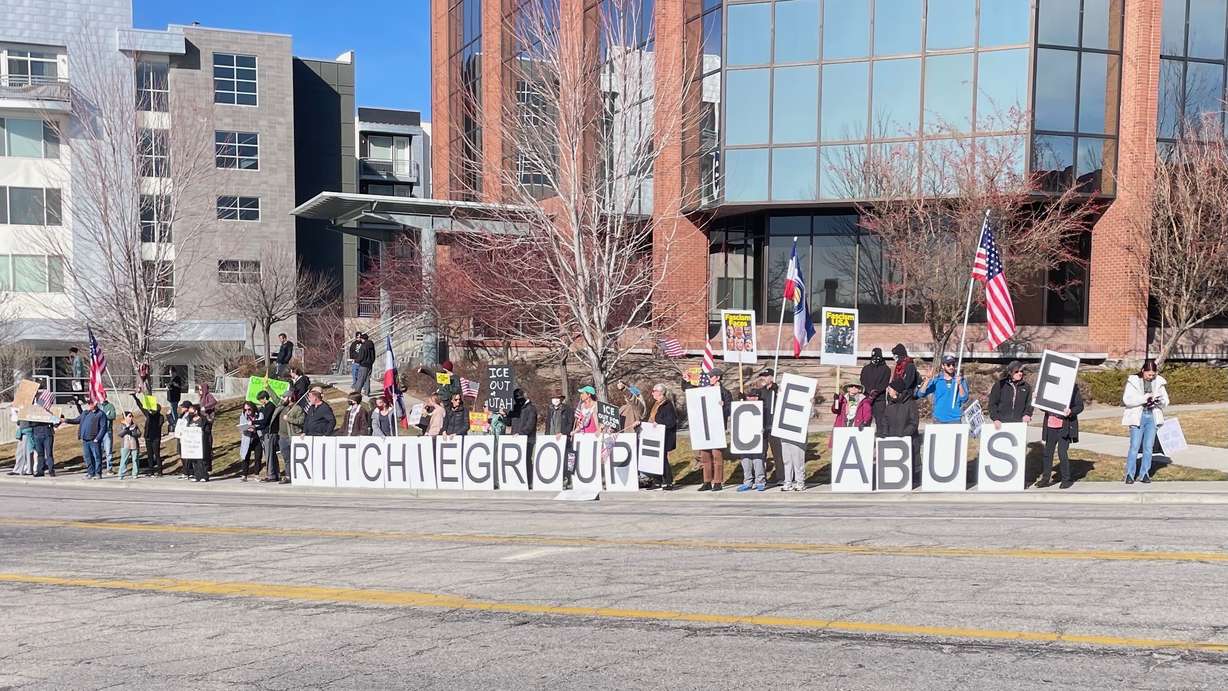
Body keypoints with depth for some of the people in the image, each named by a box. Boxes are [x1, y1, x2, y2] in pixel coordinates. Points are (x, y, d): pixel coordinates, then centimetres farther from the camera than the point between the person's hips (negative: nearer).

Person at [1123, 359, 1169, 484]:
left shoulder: (1159, 382, 6)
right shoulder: (1133, 381, -3)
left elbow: (1165, 401, 10)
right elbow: (1127, 400, -12)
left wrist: (1159, 400, -13)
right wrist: (1144, 398, -21)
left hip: (1152, 417, 3)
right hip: (1137, 417, -3)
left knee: (1148, 447, 5)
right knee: (1135, 446, -5)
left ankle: (1144, 474, 14)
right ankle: (1130, 475, 3)